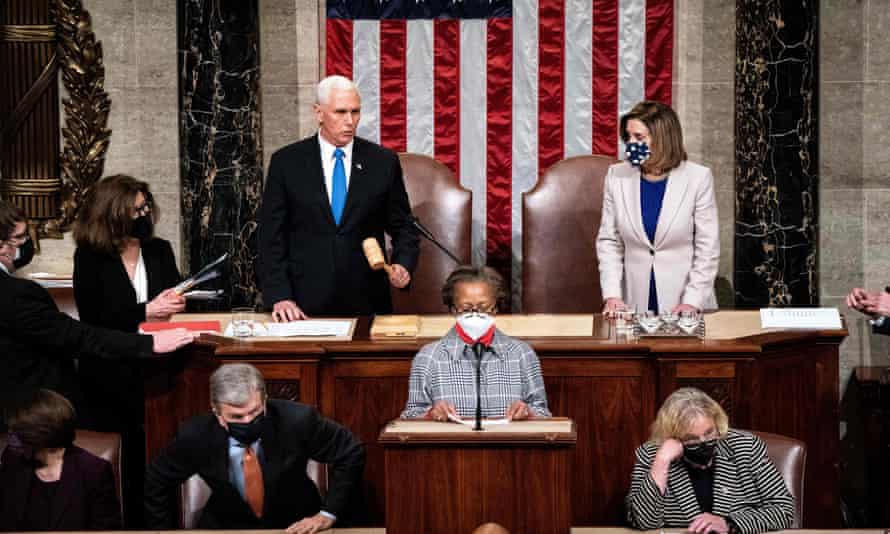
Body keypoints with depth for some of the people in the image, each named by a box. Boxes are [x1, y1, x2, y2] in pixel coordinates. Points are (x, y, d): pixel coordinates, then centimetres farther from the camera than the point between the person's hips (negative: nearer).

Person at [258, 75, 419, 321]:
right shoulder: (287, 162, 1)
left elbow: (403, 227, 10)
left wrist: (402, 265, -10)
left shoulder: (383, 161, 4)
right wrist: (279, 296, -8)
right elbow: (272, 236, 1)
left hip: (367, 302, 1)